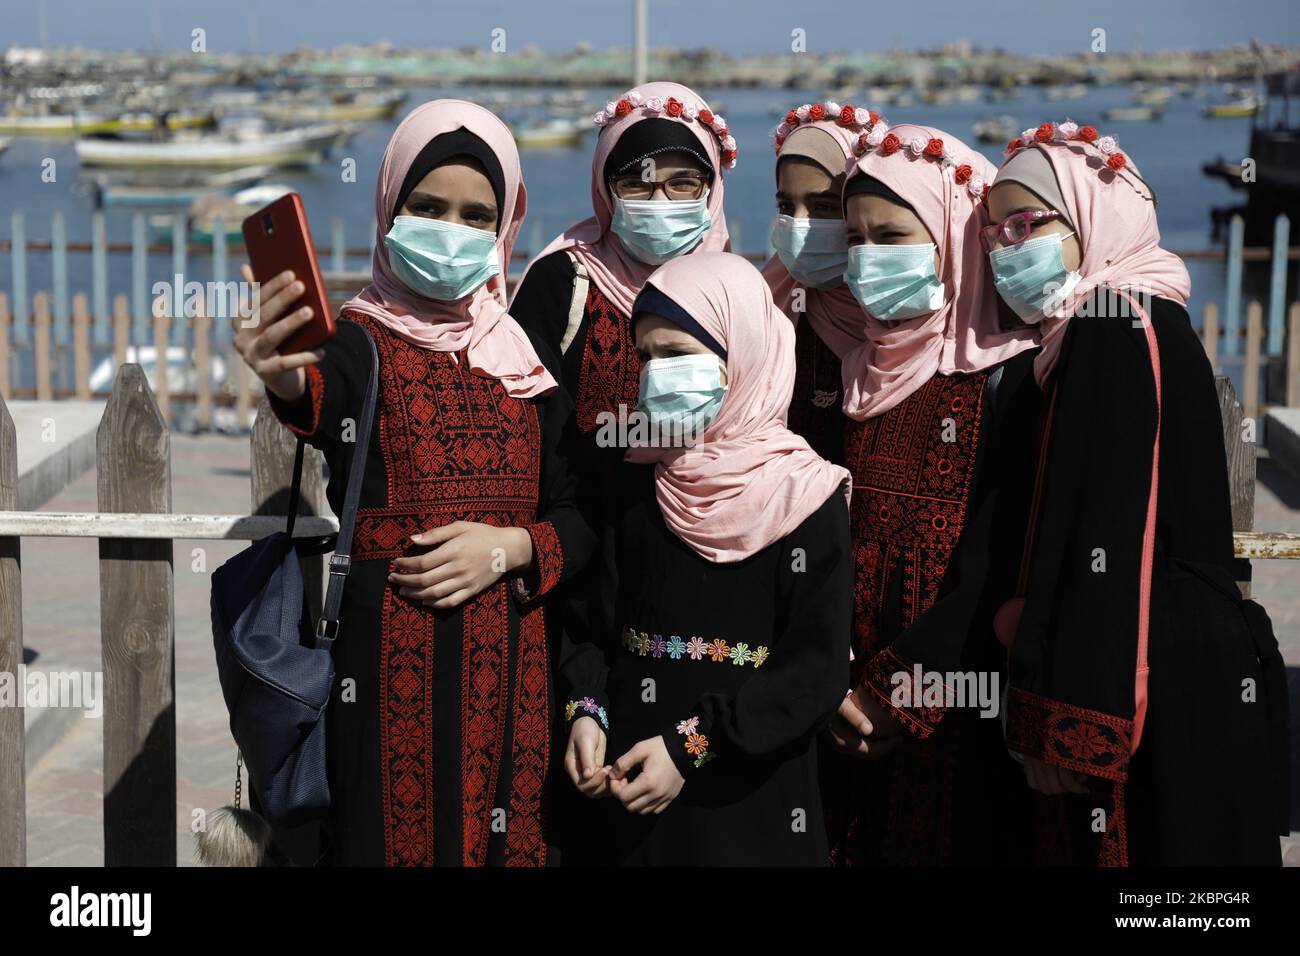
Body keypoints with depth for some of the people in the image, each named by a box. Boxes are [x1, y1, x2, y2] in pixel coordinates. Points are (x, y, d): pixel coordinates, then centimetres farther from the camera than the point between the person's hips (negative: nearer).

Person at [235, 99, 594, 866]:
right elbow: (323, 395, -29)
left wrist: (509, 548, -11)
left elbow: (583, 515, 9)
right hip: (393, 664, -4)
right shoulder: (359, 342, -3)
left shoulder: (527, 357, 10)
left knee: (510, 842, 10)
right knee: (394, 836, 0)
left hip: (511, 664, 4)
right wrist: (287, 380, -51)